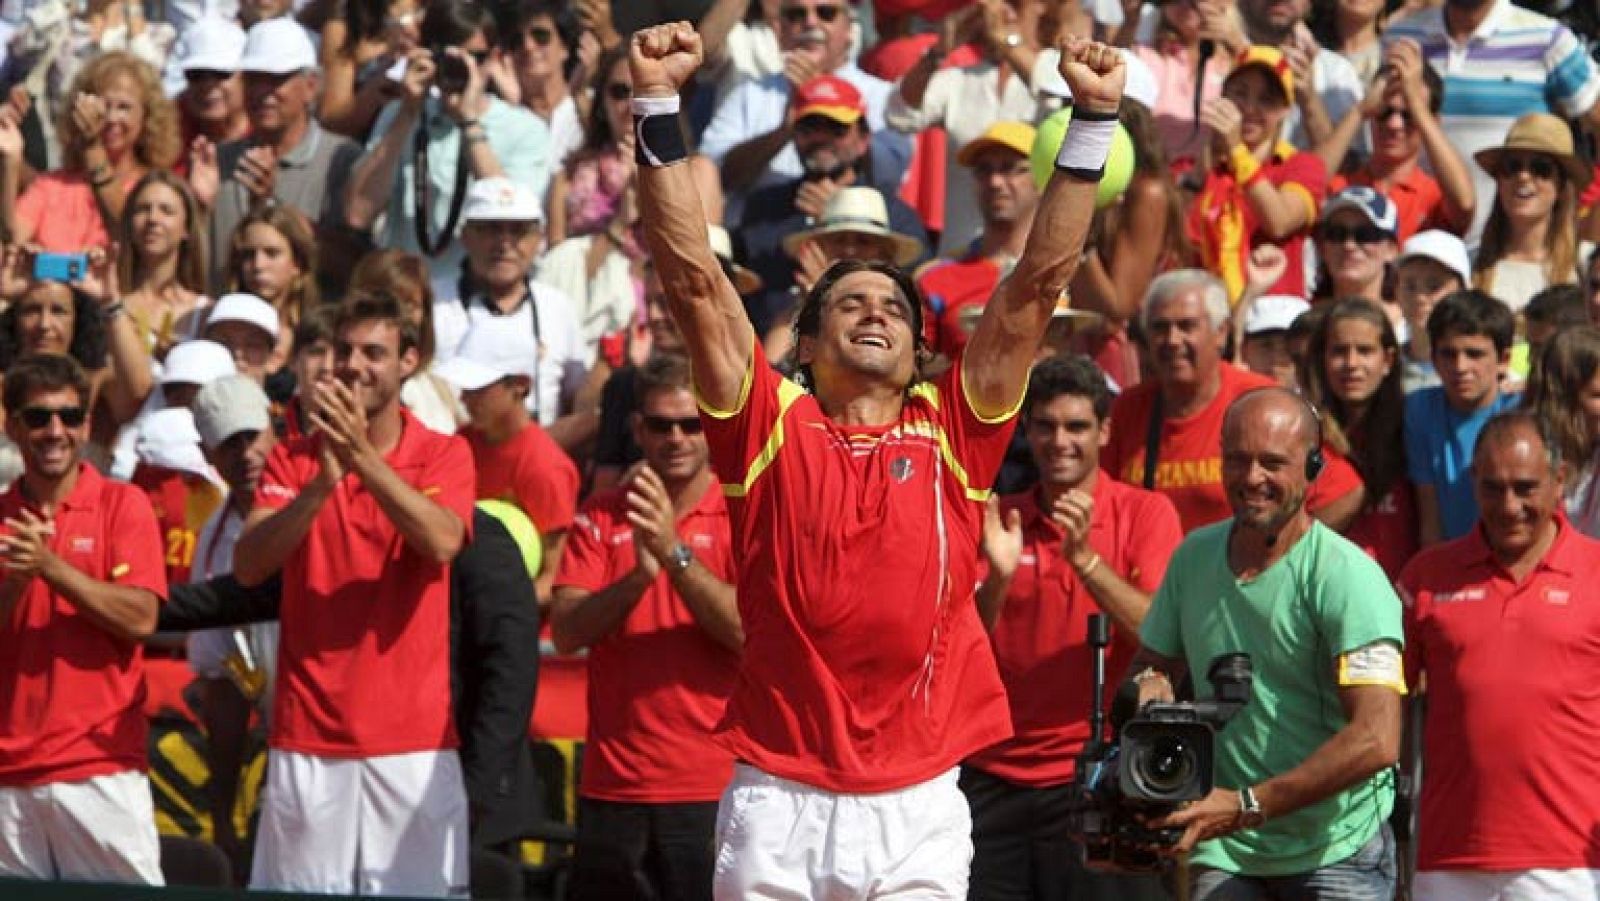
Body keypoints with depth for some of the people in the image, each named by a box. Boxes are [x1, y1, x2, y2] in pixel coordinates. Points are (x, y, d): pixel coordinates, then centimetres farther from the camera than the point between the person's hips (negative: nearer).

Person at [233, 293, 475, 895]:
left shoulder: (444, 455, 3)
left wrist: (363, 455, -24)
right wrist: (322, 483, -20)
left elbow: (442, 541, -17)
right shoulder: (294, 458, 8)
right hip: (307, 737, 2)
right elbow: (248, 566, -7)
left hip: (412, 737, -1)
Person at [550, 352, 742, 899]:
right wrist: (638, 574, -18)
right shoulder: (601, 518, 10)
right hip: (614, 787, 3)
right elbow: (566, 633, -2)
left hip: (713, 791, -3)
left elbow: (752, 631, -12)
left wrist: (676, 553, -21)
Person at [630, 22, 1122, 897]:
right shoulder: (773, 429, 5)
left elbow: (1038, 282, 4)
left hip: (918, 810, 1)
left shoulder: (949, 437, 8)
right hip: (779, 802, -1)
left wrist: (1092, 122, -2)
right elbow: (693, 277, -2)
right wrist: (657, 104, -9)